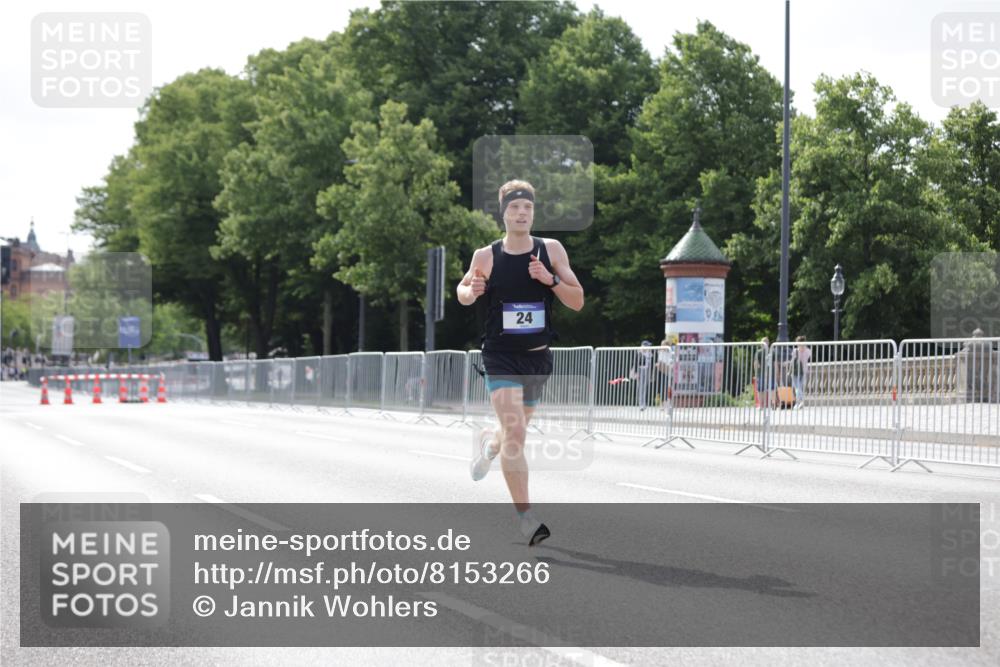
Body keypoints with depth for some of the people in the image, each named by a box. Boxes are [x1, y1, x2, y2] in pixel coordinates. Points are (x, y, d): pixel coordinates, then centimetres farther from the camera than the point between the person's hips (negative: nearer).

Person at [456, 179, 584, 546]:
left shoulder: (551, 251, -2)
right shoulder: (486, 257, -5)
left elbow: (578, 301, -3)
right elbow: (462, 290, 13)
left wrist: (550, 280, -19)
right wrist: (469, 292, -11)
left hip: (538, 357, 3)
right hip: (501, 357, -3)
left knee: (515, 432, 19)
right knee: (515, 433, -19)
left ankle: (488, 442, 55)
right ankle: (525, 517, -15)